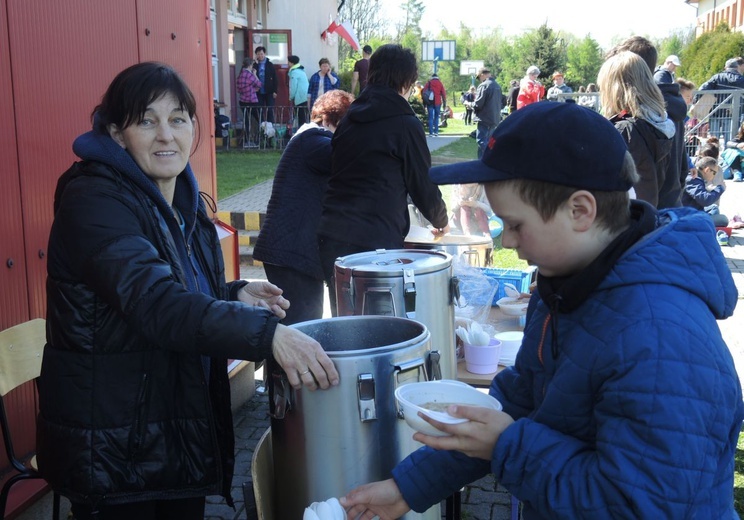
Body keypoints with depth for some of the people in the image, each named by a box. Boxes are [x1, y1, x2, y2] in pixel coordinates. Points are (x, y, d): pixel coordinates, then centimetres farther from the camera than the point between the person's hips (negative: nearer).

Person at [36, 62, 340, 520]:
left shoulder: (182, 199, 6)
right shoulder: (94, 200, -20)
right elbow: (155, 304, -34)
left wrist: (236, 296, -1)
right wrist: (267, 333, -42)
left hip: (185, 428, 8)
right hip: (112, 445, -8)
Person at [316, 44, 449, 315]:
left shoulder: (350, 118, 14)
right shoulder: (404, 123, -5)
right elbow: (423, 184, 2)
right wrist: (441, 221, 22)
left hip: (331, 239, 7)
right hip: (375, 242, -7)